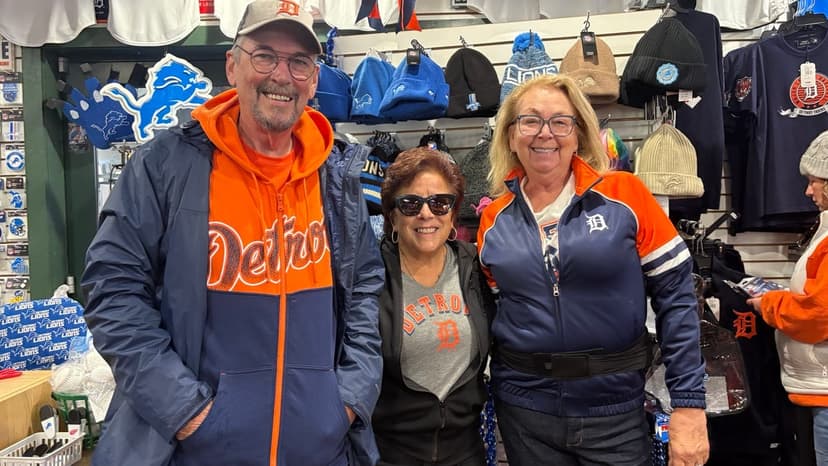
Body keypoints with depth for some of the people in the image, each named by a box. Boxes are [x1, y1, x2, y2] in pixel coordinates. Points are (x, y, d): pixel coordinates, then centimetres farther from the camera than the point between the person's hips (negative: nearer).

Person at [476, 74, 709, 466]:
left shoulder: (625, 195, -7)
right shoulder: (494, 220, 1)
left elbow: (675, 299, -7)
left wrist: (689, 404, -10)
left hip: (615, 409, -2)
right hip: (523, 407, 2)